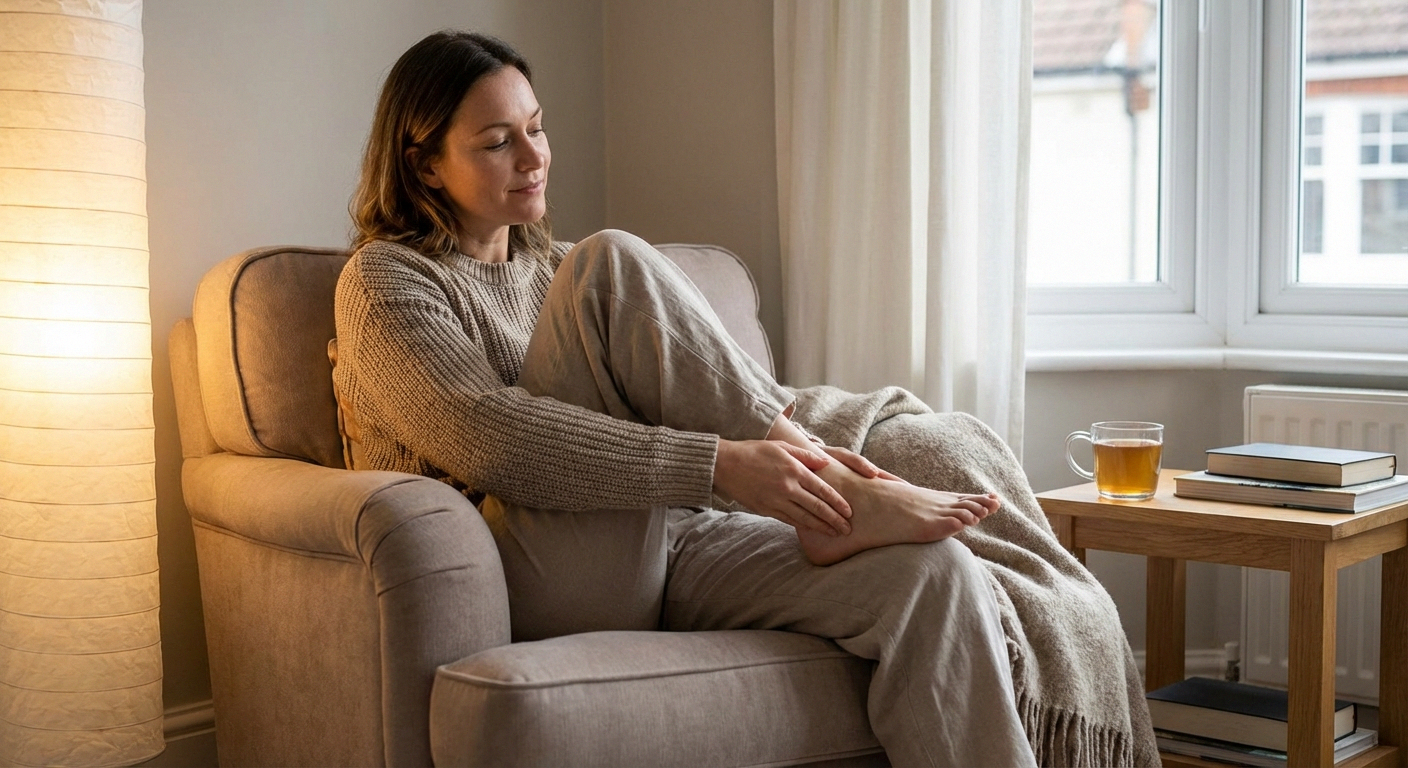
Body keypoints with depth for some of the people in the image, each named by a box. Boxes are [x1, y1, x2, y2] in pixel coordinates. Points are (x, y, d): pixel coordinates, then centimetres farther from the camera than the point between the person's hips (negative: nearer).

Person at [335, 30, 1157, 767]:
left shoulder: (559, 272, 26)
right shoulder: (387, 280, 2)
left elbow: (681, 400, 19)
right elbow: (485, 436, -17)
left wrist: (791, 438, -4)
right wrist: (721, 465, -25)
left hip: (668, 550, 6)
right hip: (550, 575, -6)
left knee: (927, 571, -19)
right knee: (613, 262, -20)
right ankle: (835, 508, -17)